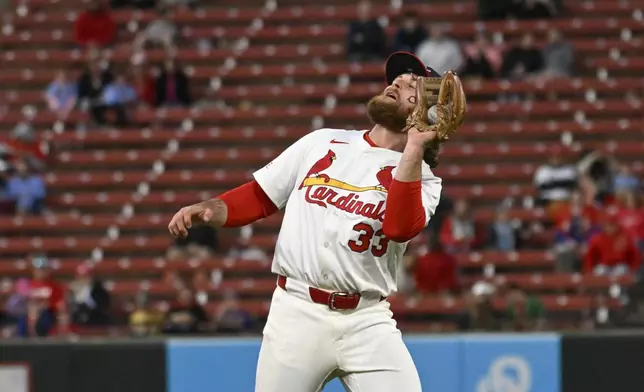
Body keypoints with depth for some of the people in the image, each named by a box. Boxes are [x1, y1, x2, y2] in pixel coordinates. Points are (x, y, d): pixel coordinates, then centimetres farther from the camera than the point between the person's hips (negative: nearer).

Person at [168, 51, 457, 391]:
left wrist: (414, 148, -18)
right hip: (296, 313, 1)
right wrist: (210, 209, -2)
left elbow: (400, 226, -16)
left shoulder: (421, 176, 5)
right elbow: (258, 198, 16)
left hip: (367, 323, -1)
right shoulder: (323, 142, 14)